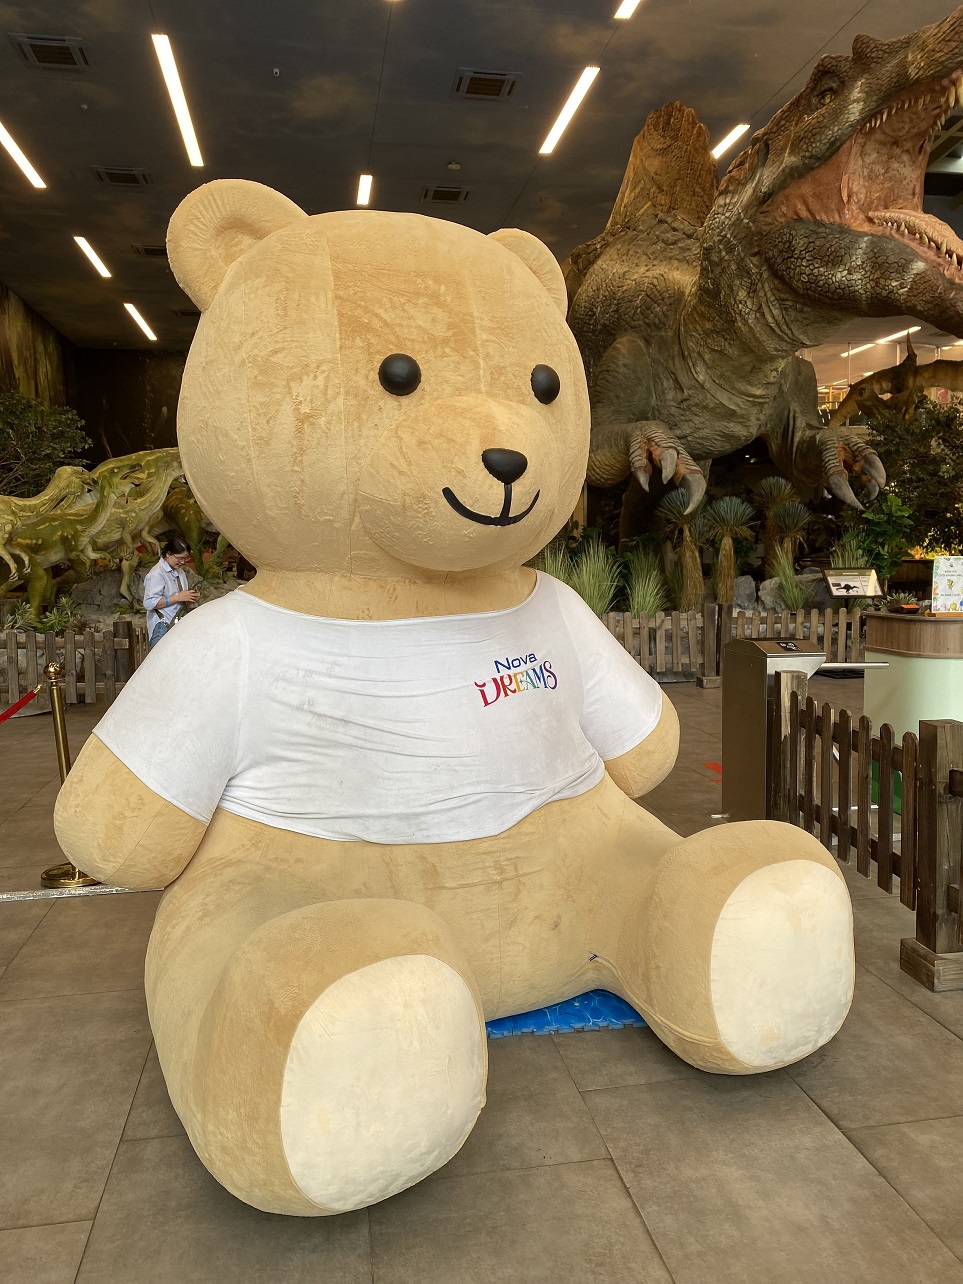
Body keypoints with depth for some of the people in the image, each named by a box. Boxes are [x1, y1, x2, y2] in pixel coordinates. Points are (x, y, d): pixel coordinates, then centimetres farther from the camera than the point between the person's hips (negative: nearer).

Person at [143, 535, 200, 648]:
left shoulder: (180, 572, 17)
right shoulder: (156, 573, -9)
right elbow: (149, 603, -19)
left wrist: (191, 596, 3)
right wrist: (178, 597, -19)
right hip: (163, 627, -7)